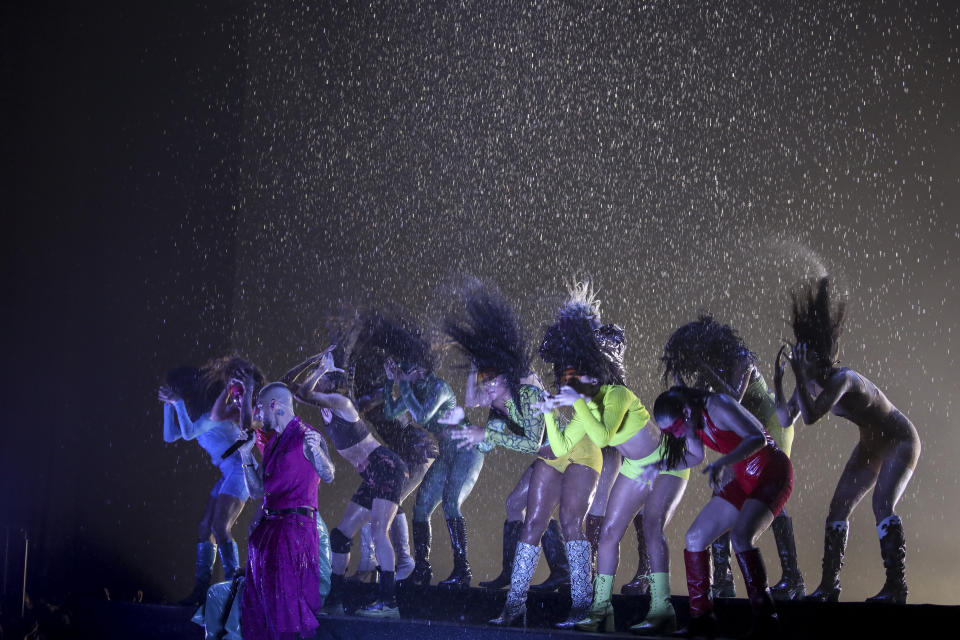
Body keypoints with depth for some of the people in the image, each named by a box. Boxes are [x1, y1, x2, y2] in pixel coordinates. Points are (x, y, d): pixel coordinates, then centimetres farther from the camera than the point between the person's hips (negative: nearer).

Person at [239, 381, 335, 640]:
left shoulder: (306, 437, -6)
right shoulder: (272, 441, 18)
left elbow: (328, 476, -19)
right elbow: (258, 490, 18)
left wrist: (315, 449, -36)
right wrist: (247, 456, 9)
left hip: (295, 525, -8)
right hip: (268, 526, 8)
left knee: (286, 594, -13)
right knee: (258, 596, 9)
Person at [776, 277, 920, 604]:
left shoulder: (842, 379, -33)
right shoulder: (811, 382, -9)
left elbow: (810, 417, -42)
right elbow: (785, 418, -7)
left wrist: (799, 376, -43)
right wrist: (778, 379, -14)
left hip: (900, 441, -9)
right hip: (870, 446, 9)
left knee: (882, 505, -24)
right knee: (838, 507, 3)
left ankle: (896, 587, -20)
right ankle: (829, 585, 8)